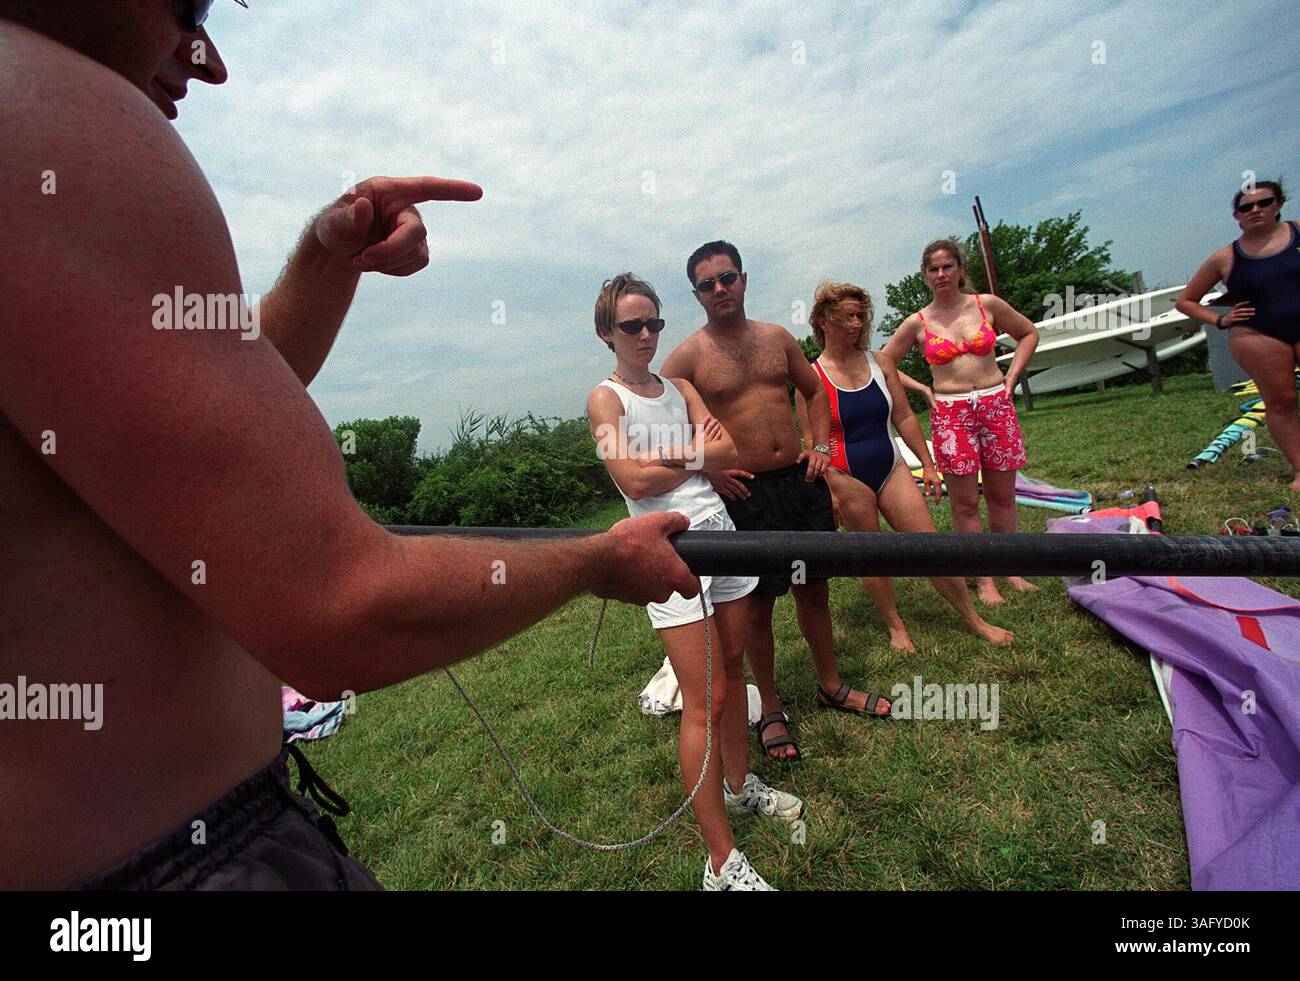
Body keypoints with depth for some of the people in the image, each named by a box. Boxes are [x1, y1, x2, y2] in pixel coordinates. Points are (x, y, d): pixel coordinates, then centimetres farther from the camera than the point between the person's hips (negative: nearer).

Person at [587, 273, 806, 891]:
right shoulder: (605, 398, -1)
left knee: (732, 668, 16)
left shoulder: (680, 388, 15)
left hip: (718, 528, 6)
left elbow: (731, 452, 2)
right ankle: (722, 862, 9)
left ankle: (738, 785, 39)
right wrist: (698, 455, -2)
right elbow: (635, 483, -14)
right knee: (705, 699, -5)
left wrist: (671, 455, -11)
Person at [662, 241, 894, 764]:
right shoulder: (687, 356, -6)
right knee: (758, 605, 5)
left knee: (814, 588, 17)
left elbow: (816, 392, 19)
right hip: (745, 492, -5)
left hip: (801, 479, 5)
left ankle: (831, 686, 39)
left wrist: (821, 446, 5)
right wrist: (707, 469, -14)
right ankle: (770, 711, 26)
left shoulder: (777, 337, 9)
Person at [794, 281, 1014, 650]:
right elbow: (810, 442, -9)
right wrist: (826, 490, -15)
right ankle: (895, 626, 28)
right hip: (847, 480, -4)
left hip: (891, 468, 4)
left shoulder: (879, 363, 4)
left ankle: (976, 621, 20)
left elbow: (904, 417, 9)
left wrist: (927, 464, 9)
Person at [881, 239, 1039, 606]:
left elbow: (1029, 333, 19)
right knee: (965, 503, 1)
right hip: (950, 414, -2)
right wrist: (923, 389, 0)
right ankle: (984, 579, 13)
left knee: (1002, 496, 10)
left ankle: (1010, 569, 26)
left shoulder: (987, 304, 5)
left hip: (997, 406, 2)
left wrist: (1011, 376, 8)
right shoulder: (917, 323, 0)